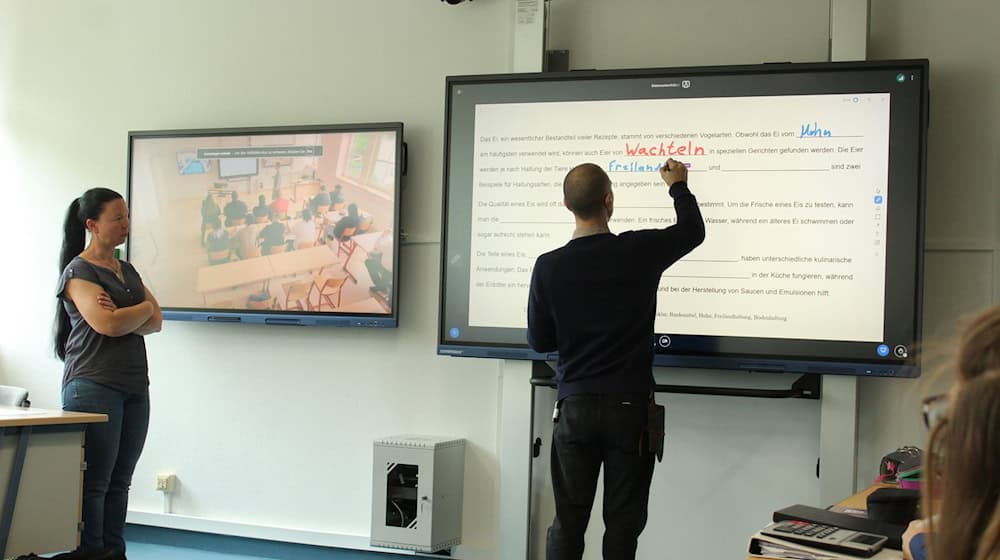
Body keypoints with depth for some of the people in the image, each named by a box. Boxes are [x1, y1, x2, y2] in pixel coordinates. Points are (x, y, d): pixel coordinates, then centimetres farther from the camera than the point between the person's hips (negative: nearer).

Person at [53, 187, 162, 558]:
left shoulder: (127, 271, 18)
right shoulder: (79, 271, -5)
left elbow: (155, 323, 8)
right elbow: (108, 324, -18)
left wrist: (123, 317, -10)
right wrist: (143, 308, 0)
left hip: (135, 388, 7)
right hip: (94, 387, -7)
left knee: (120, 481, 6)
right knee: (94, 482, -6)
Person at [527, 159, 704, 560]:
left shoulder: (549, 267, -5)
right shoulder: (640, 252, -7)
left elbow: (539, 341, 4)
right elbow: (694, 230, 13)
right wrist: (678, 186, 30)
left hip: (575, 407, 1)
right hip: (630, 407, -1)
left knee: (568, 523, 7)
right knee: (622, 526, 5)